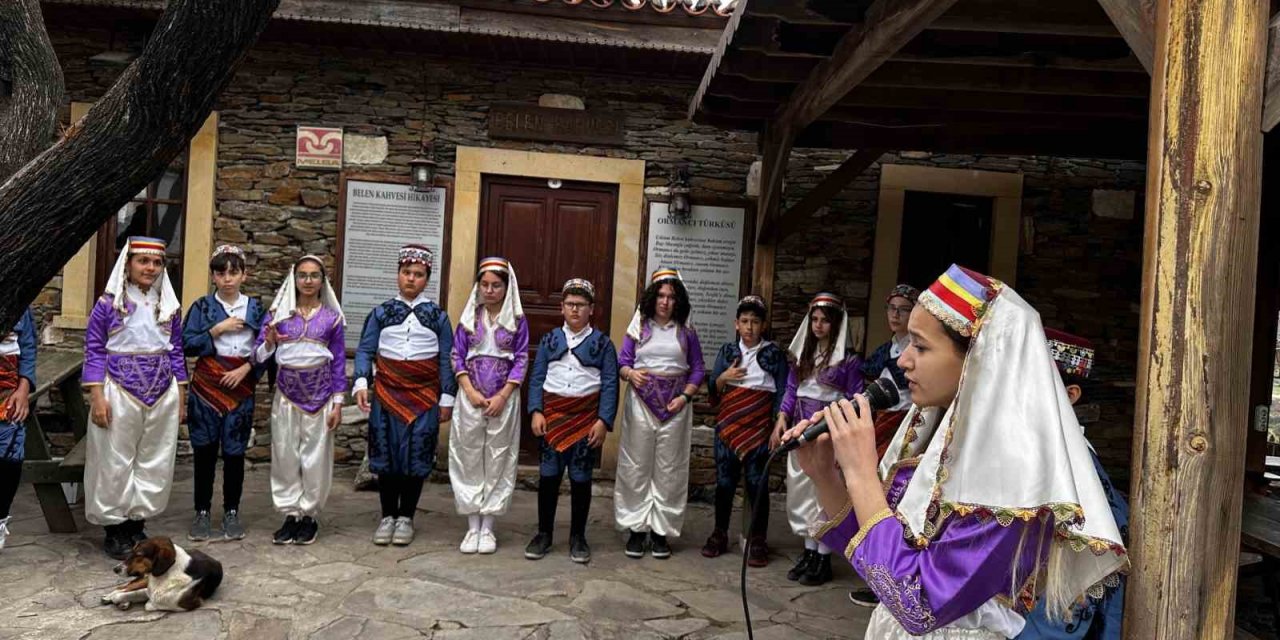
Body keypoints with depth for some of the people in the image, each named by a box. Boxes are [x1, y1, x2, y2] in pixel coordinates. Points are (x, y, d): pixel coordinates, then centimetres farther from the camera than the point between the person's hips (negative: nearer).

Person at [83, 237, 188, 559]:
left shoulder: (171, 305, 7)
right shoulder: (108, 303, -3)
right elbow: (94, 351, -4)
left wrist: (181, 398, 9)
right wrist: (97, 397, -11)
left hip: (163, 395, 4)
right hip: (120, 393, -4)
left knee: (155, 462, 8)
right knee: (115, 462, 4)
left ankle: (137, 524, 21)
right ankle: (113, 530, 16)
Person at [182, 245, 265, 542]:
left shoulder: (255, 308, 5)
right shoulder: (202, 307, 3)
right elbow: (187, 345, -4)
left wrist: (246, 369, -10)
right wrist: (216, 330, -13)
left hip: (241, 388, 0)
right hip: (206, 388, 0)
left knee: (235, 452, 5)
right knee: (204, 450, 4)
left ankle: (232, 512, 17)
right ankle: (202, 512, 16)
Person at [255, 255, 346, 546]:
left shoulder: (332, 317, 3)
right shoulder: (278, 313, 3)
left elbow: (339, 361, 4)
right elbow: (259, 356, 2)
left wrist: (338, 402, 0)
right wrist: (269, 343, -20)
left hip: (320, 393, -1)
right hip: (287, 392, 1)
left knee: (316, 457, 3)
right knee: (285, 456, 4)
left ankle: (310, 515, 16)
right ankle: (290, 514, 16)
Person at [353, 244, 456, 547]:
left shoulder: (438, 316, 5)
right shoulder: (381, 313, 6)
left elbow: (446, 360, 4)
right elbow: (365, 350, 4)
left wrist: (447, 398, 1)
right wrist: (361, 383, -11)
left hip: (424, 397, 0)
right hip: (387, 394, 1)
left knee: (416, 458, 3)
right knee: (386, 456, 5)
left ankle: (406, 517, 16)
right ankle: (387, 516, 19)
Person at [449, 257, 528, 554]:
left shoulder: (517, 320, 1)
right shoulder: (469, 317, 5)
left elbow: (521, 360, -2)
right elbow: (457, 355, 3)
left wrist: (502, 396, -11)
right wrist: (470, 392, -9)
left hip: (503, 399, -1)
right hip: (471, 398, 1)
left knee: (498, 460, 3)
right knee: (470, 459, 3)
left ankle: (488, 527, 13)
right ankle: (473, 527, 12)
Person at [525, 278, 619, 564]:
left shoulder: (602, 343, 3)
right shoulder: (550, 340, 9)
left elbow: (610, 384, -2)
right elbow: (537, 378, 6)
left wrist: (604, 421, -10)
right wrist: (536, 411, -6)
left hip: (587, 418, -1)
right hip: (552, 414, 1)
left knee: (581, 478, 5)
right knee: (548, 475, 4)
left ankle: (578, 537, 18)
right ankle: (544, 533, 17)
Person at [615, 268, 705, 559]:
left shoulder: (686, 331, 6)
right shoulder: (639, 326, 6)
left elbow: (697, 369, 7)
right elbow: (622, 362, 5)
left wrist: (685, 396, -7)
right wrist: (630, 373, -17)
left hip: (675, 404, 0)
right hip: (641, 401, 0)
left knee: (669, 469, 4)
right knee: (637, 466, 2)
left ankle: (661, 530, 13)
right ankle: (637, 527, 12)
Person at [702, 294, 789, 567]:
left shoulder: (774, 354, 1)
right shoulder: (727, 351, 7)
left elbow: (782, 393, 0)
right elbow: (713, 390, 9)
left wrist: (778, 427, -8)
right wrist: (723, 378, -12)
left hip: (759, 428, -2)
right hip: (728, 426, 2)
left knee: (757, 482, -1)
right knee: (724, 480, 8)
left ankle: (758, 540, 9)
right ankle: (720, 534, 21)